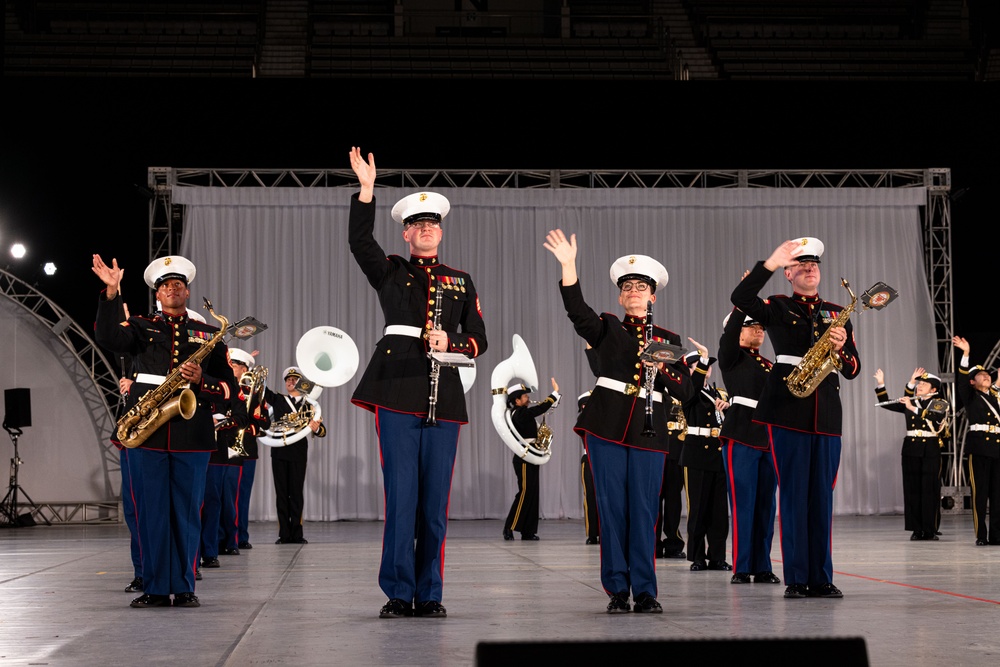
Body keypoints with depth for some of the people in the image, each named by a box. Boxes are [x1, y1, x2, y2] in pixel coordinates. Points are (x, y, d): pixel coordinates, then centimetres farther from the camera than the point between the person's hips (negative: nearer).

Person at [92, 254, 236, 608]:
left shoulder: (210, 335, 15)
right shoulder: (142, 327, 13)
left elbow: (227, 386, 12)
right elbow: (107, 337, -7)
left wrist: (201, 379, -9)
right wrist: (111, 293, -16)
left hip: (192, 434, 0)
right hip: (149, 434, 0)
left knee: (187, 512, 1)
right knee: (152, 512, 1)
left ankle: (184, 588, 8)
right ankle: (155, 588, 7)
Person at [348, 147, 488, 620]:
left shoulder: (460, 281, 18)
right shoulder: (390, 272, 12)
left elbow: (478, 339, 15)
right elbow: (359, 241, -6)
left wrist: (451, 343, -6)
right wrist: (366, 188, -15)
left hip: (443, 397, 2)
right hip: (397, 393, -2)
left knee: (435, 498, 2)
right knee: (400, 494, -4)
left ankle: (429, 595, 9)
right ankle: (398, 594, 1)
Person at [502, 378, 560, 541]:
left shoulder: (524, 413, 15)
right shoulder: (520, 413, -14)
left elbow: (542, 409, 23)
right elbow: (541, 408, -20)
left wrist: (556, 395, 11)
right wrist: (555, 392, -11)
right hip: (524, 459, -10)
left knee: (532, 494, 8)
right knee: (525, 493, -10)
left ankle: (528, 531, 9)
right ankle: (509, 528, -7)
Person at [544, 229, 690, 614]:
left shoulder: (668, 339, 15)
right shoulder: (607, 327, 9)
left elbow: (682, 387, 7)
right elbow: (577, 311, -11)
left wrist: (662, 369, -13)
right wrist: (568, 265, -22)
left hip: (649, 430, 1)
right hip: (607, 424, -1)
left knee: (643, 509, -1)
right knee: (612, 507, -1)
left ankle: (645, 591, 5)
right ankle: (617, 590, 5)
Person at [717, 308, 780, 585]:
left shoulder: (768, 365, 22)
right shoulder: (731, 357, 4)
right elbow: (728, 330, -15)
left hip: (768, 439, 6)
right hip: (741, 437, -6)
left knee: (765, 504, 6)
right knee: (743, 503, -6)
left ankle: (762, 567, 11)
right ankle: (741, 569, -1)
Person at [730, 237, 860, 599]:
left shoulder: (837, 313, 17)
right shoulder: (777, 308, 6)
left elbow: (853, 369, 14)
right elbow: (740, 298, -15)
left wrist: (841, 348, -7)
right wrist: (771, 263, -18)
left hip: (826, 415, 4)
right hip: (788, 410, -3)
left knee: (822, 496, 5)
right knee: (793, 494, -2)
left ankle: (822, 578, 9)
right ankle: (796, 579, 2)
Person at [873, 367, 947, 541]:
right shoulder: (910, 402, 13)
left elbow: (935, 418, -19)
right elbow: (885, 403, 14)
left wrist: (913, 408, -23)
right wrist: (880, 384, 3)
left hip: (930, 450, -4)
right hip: (911, 449, 4)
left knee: (930, 489, -4)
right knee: (912, 489, 2)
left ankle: (930, 529, 0)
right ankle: (917, 529, 6)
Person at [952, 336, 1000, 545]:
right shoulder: (970, 396, 4)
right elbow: (961, 379, -8)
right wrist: (965, 354, -17)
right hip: (979, 445, -4)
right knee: (980, 491, -4)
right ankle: (981, 535, -1)